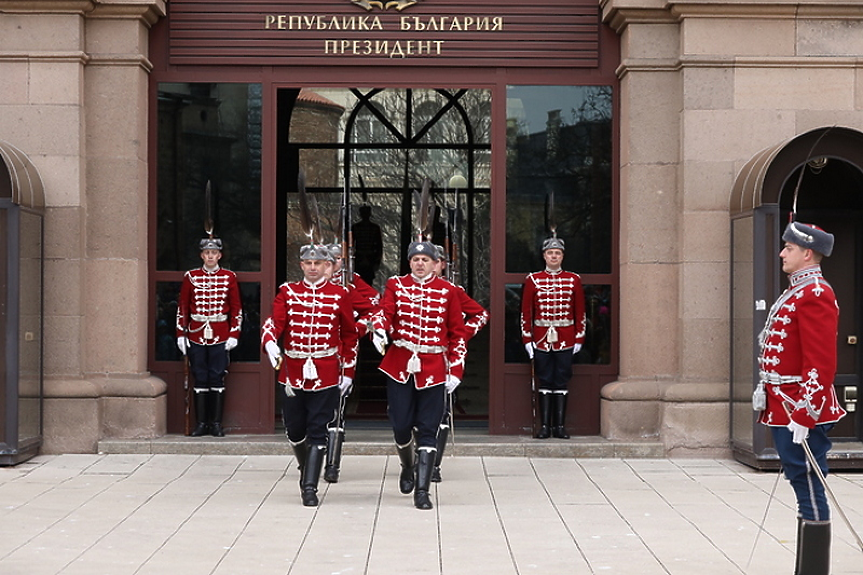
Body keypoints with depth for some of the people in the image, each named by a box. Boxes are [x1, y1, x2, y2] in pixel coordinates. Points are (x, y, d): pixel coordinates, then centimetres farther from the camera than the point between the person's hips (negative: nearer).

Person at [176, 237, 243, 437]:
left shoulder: (229, 277, 3)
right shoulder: (190, 277, 4)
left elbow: (236, 308, 4)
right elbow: (182, 307, 5)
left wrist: (234, 334, -3)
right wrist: (181, 334, 0)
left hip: (220, 336, -1)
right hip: (196, 335, 1)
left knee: (217, 379, 0)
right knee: (200, 378, 4)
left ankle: (216, 423, 7)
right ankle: (201, 423, 10)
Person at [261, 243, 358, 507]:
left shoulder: (340, 295, 1)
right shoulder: (288, 292, 4)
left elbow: (350, 335, 7)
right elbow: (274, 322, -7)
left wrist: (348, 372, 5)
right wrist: (270, 343, -29)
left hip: (326, 374, -2)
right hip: (292, 372, 2)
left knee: (317, 432, -3)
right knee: (294, 430, 11)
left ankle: (310, 487, 1)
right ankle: (306, 467, 38)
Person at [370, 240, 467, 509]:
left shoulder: (447, 291, 4)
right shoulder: (396, 285, 5)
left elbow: (457, 333, 5)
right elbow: (384, 312, -11)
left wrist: (455, 371, -2)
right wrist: (379, 332, -33)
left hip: (433, 368, 0)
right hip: (400, 363, 0)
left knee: (428, 430, -1)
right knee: (401, 425, 4)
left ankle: (422, 490, 2)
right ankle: (408, 466, 35)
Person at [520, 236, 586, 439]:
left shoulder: (573, 280, 5)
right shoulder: (533, 280, 2)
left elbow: (580, 311, 8)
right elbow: (526, 312, 3)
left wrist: (579, 338, 3)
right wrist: (527, 339, -2)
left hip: (565, 340, 1)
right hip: (541, 339, -1)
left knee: (562, 382, 3)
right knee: (545, 382, 2)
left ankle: (560, 426, 9)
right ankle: (545, 426, 6)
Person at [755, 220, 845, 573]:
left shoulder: (815, 295, -15)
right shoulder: (795, 293, 16)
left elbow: (821, 363, -21)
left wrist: (803, 415, -22)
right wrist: (765, 389, 14)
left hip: (801, 411, -10)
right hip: (784, 408, 10)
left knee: (809, 489, -4)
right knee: (803, 486, 13)